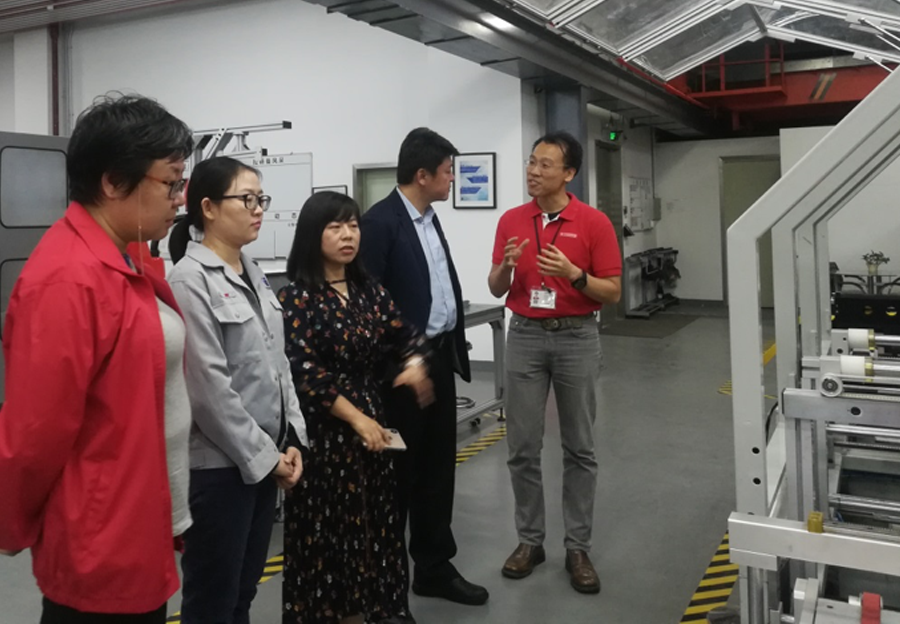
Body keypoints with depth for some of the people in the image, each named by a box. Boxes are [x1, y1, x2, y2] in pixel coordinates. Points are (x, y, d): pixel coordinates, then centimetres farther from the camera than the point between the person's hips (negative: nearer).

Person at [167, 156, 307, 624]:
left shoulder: (253, 274, 10)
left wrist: (291, 440, 4)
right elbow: (209, 387, -19)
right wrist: (263, 456, -13)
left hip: (264, 457, 7)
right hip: (219, 463, -7)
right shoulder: (190, 280, -15)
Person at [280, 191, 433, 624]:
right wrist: (356, 418, -16)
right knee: (327, 526, 3)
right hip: (323, 430, -5)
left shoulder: (369, 291, 8)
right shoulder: (296, 297, -9)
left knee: (373, 520, 11)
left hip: (372, 420, 6)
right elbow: (304, 370, -15)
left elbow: (405, 334, 7)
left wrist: (414, 363, -17)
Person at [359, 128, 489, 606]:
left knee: (437, 467, 16)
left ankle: (435, 567, 31)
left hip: (439, 357, 8)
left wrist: (453, 346, 13)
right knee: (399, 471, 6)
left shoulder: (430, 218, 12)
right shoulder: (380, 221, -15)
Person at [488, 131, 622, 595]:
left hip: (577, 339, -2)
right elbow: (496, 289, 6)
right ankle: (530, 540, 21)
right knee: (523, 447, 5)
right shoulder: (510, 221, 4)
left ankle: (578, 548, 17)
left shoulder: (594, 223, -5)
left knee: (579, 449, 6)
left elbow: (612, 292, -6)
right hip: (525, 337, 2)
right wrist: (506, 265, -15)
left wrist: (573, 274, -23)